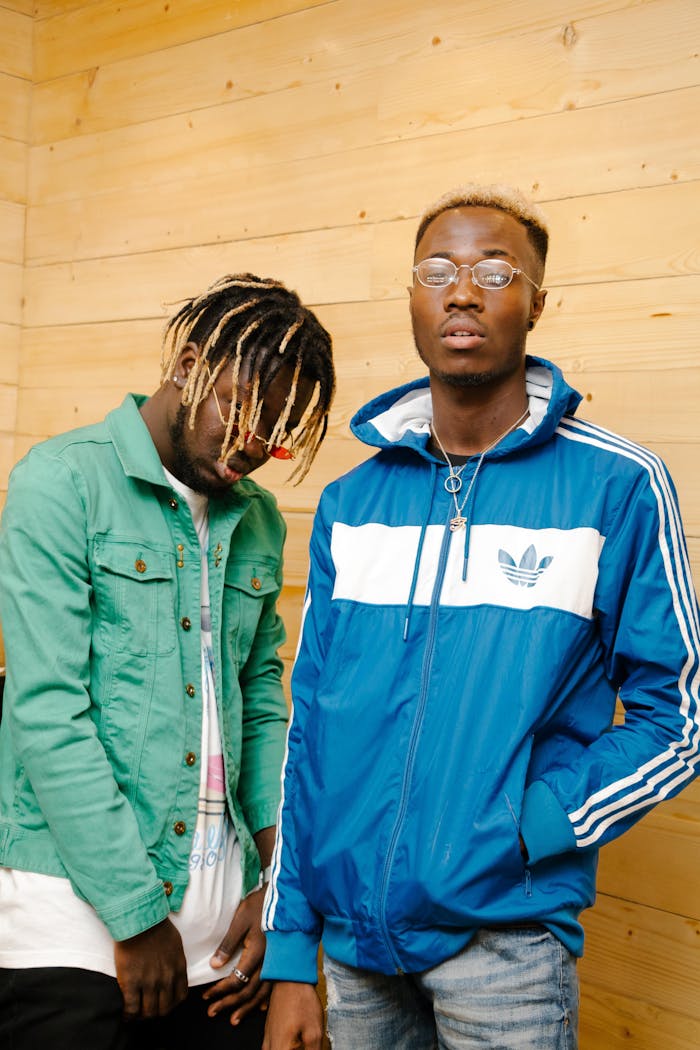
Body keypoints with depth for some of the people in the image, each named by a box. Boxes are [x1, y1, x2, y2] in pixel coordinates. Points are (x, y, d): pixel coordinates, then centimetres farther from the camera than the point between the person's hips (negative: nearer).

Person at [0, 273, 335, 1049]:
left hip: (223, 909, 5)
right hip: (81, 900, -5)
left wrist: (278, 880, 3)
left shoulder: (258, 521, 10)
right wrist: (138, 913, -13)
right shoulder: (64, 482, -8)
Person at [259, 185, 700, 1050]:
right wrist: (289, 952, 4)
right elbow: (308, 726, 5)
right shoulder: (350, 503, 3)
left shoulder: (619, 486, -8)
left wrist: (525, 831, -15)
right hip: (352, 929, 4)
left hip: (505, 937, -3)